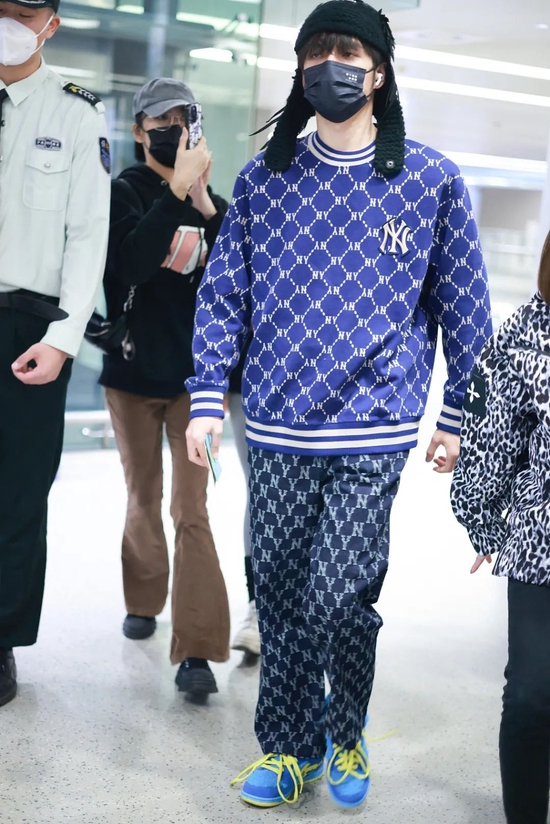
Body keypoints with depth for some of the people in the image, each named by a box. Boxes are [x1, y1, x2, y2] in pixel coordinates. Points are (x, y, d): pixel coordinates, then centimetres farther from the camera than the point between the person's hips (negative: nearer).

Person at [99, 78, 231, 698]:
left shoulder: (210, 202, 6)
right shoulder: (123, 192, -2)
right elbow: (130, 263, -20)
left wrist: (206, 208, -18)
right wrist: (177, 192, -26)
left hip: (193, 373, 0)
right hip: (133, 372, 0)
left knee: (192, 511, -7)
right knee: (143, 500, 13)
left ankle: (197, 650, -9)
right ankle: (144, 601, 35)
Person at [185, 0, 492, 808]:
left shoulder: (432, 181, 0)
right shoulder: (265, 177, 6)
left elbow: (464, 309, 6)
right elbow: (222, 292, 8)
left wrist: (458, 418, 6)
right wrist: (207, 398, 1)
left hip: (372, 434, -3)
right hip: (275, 429, 3)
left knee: (336, 598, -7)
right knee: (279, 593, 9)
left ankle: (344, 735, 22)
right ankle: (290, 746, 29)